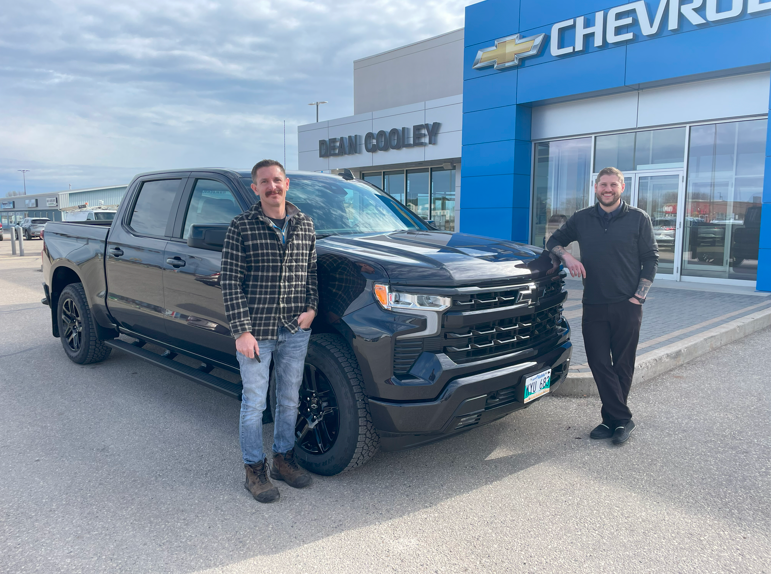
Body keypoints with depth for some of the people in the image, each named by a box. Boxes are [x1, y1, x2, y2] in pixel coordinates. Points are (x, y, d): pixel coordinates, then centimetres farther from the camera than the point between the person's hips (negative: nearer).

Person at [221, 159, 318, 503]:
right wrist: (242, 331, -13)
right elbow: (230, 282, -8)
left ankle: (284, 459, 34)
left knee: (289, 400, 15)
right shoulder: (242, 228, -6)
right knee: (254, 403, 7)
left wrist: (311, 307, -3)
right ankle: (254, 469, 25)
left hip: (296, 331, 4)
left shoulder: (305, 225, 6)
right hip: (256, 332, -4)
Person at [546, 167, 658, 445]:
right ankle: (622, 419, 10)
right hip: (593, 305, 2)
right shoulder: (581, 219, 10)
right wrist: (567, 257, -4)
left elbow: (651, 258, 4)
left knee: (622, 365, 4)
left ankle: (613, 419, 16)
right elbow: (554, 241, 19)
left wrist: (638, 296, -5)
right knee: (599, 364, 0)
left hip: (627, 306, -2)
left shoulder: (638, 218, 4)